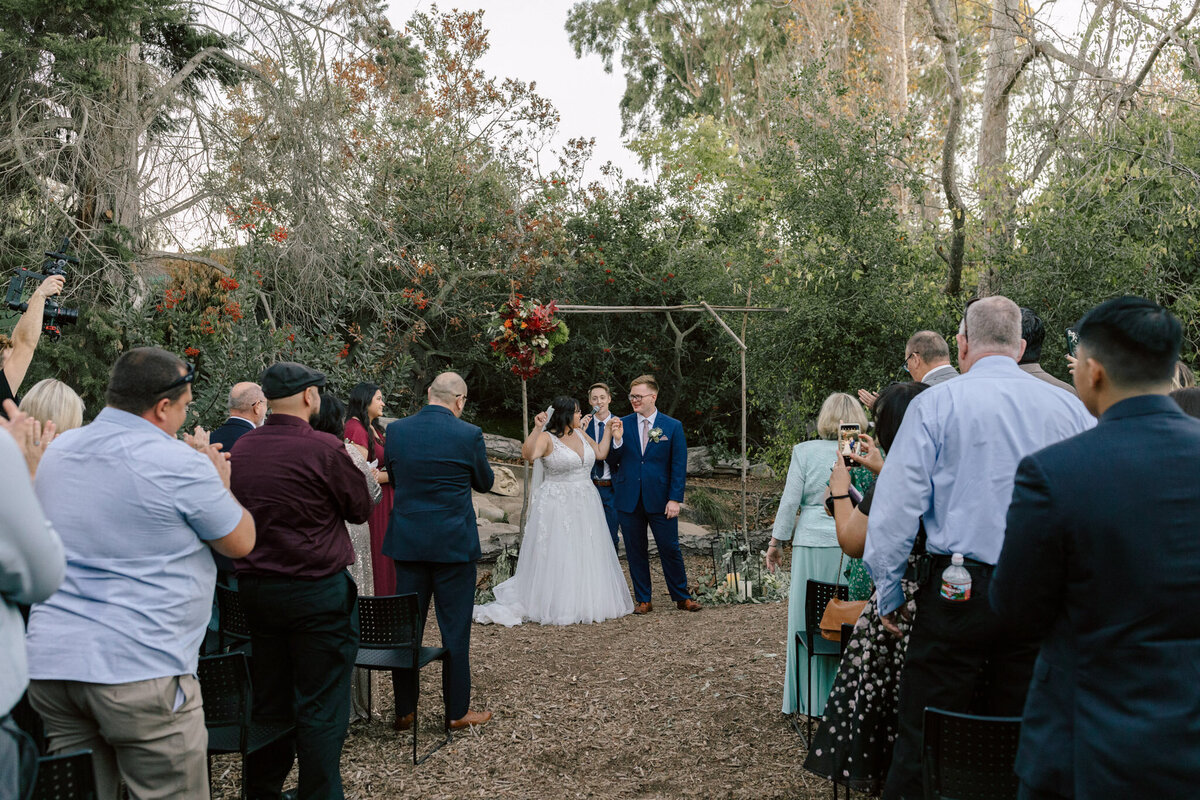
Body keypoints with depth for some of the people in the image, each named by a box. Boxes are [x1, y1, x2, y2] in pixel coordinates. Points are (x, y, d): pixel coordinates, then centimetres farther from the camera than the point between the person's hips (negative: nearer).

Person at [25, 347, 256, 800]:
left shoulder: (56, 452, 10)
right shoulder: (179, 465, -13)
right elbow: (241, 542, -3)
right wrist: (220, 484, 13)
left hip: (48, 661, 7)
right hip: (140, 669, -7)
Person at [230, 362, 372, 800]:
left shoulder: (241, 448, 2)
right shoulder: (324, 448, -17)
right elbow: (360, 508, -5)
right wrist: (355, 469, 11)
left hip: (254, 588, 6)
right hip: (318, 589, -6)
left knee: (267, 700, 18)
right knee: (320, 710, 3)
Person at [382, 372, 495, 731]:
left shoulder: (395, 430, -2)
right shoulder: (468, 434, -12)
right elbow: (485, 482, 3)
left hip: (407, 542, 3)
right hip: (453, 543, -3)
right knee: (455, 628, 7)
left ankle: (404, 711, 20)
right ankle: (458, 711, 16)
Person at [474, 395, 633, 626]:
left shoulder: (580, 433, 9)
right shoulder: (547, 438, -12)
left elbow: (600, 453, 19)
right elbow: (528, 454, -30)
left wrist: (608, 431, 13)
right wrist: (537, 429, -40)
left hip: (585, 504, 7)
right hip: (557, 506, -7)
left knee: (586, 557, 11)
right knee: (556, 557, -2)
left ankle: (585, 603, 24)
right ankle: (557, 607, 8)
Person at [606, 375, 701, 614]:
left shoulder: (672, 427, 1)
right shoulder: (622, 425, 5)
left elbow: (679, 466, -1)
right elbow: (612, 463, 4)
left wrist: (675, 499, -8)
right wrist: (617, 441, -14)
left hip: (660, 500, -2)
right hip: (629, 500, 2)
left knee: (670, 549, 3)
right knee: (636, 551, 8)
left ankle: (682, 597, 19)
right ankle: (643, 600, 20)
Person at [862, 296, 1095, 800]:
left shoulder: (936, 404, -5)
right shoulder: (1070, 409, 5)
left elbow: (897, 506, -7)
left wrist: (888, 589, 2)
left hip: (957, 591, -4)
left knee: (921, 740, 4)